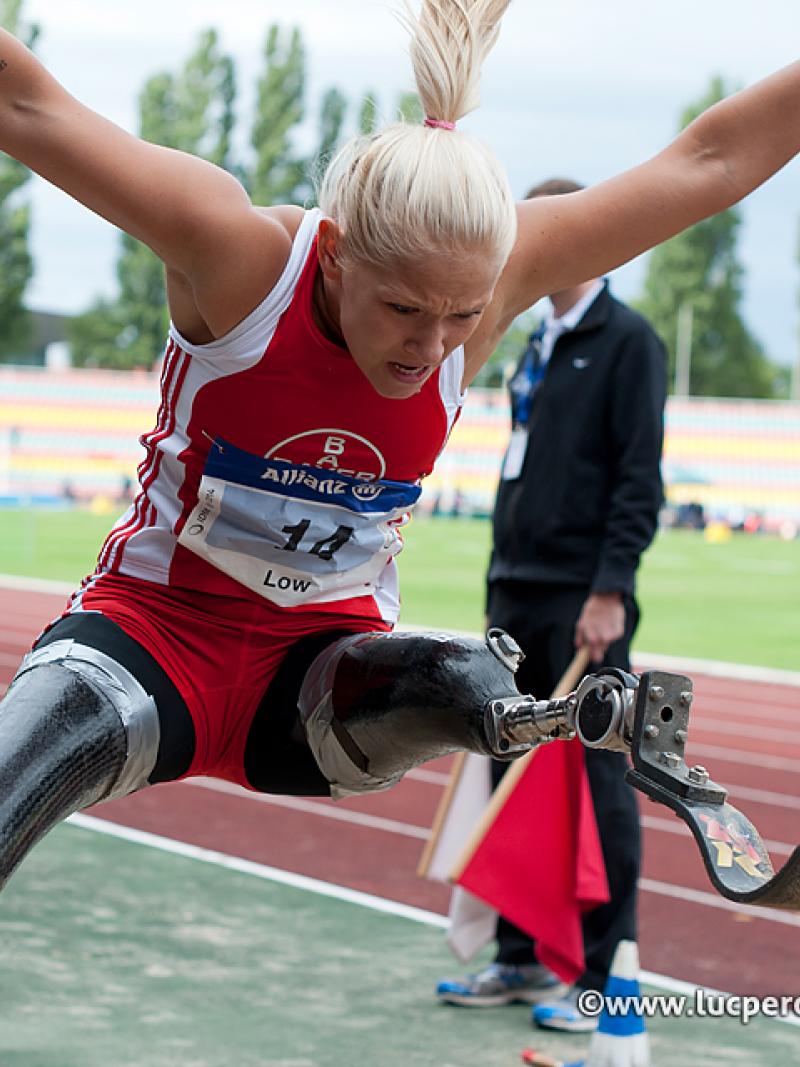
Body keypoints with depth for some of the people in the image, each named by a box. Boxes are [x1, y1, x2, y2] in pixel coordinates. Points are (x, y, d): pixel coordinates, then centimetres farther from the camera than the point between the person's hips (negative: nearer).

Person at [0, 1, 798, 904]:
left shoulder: (489, 277, -12)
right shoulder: (240, 254, -22)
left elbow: (709, 160, -9)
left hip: (322, 663, 3)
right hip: (152, 626, -3)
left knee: (472, 686, -32)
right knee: (90, 724, -37)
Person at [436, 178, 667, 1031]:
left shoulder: (627, 342, -6)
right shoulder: (536, 347, 18)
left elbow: (639, 479, -13)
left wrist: (610, 592, -19)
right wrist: (498, 589, 18)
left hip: (583, 602, -8)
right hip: (517, 596, 8)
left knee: (597, 784, -4)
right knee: (514, 779, 10)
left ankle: (601, 976, 2)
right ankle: (522, 959, 19)